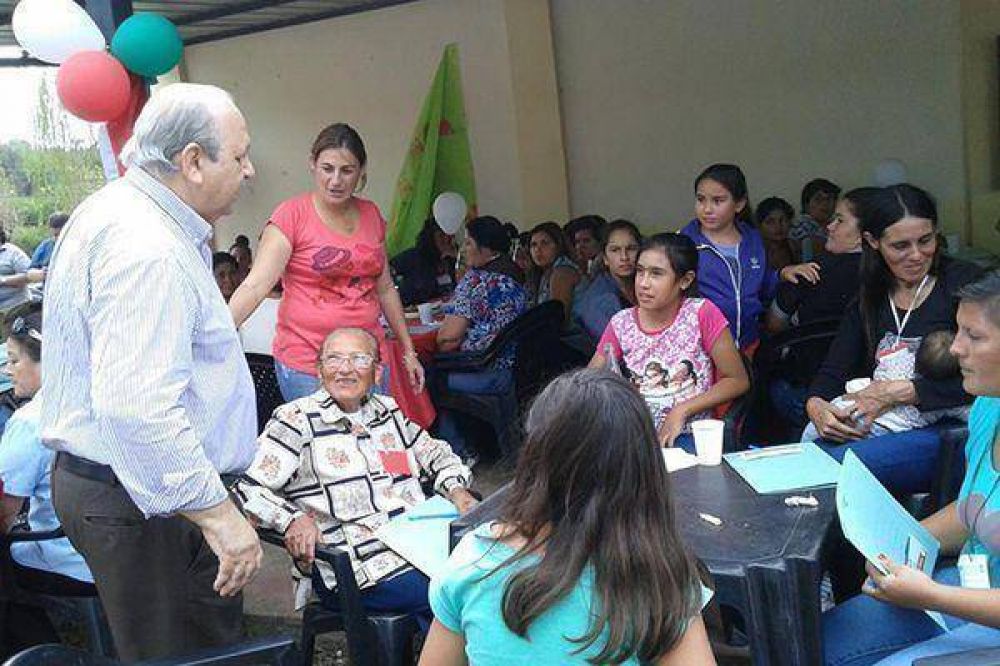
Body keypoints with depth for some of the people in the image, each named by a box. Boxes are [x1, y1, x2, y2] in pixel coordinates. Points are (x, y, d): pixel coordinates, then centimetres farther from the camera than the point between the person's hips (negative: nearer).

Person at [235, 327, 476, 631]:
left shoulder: (387, 410, 18)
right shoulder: (295, 420, -1)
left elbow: (434, 452, 29)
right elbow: (246, 486, -7)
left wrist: (457, 490, 9)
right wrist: (293, 519, -24)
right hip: (358, 568, -6)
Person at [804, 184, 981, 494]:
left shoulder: (964, 281, -2)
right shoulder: (870, 299, 15)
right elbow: (833, 371, 8)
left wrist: (899, 392, -16)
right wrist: (815, 404, -15)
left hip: (948, 430, -5)